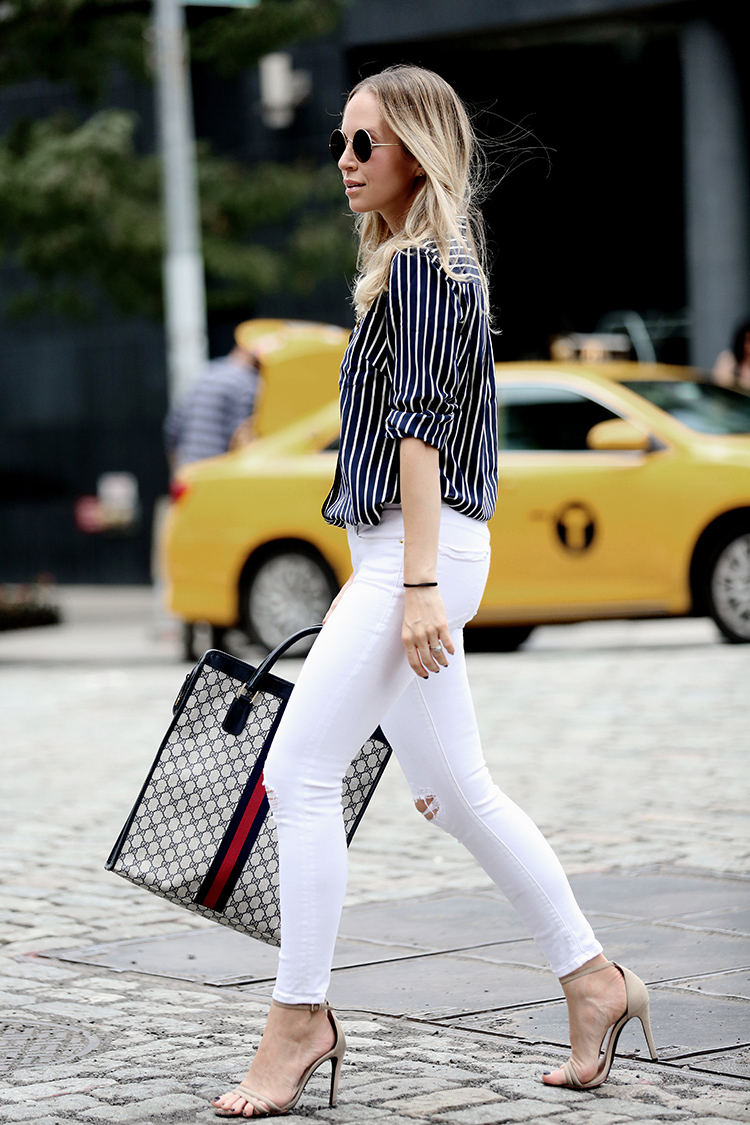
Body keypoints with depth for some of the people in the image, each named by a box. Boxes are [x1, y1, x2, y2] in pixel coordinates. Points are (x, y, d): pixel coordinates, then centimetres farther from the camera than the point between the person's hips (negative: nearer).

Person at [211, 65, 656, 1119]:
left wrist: (418, 586, -22)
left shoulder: (419, 266, -10)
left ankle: (300, 1017, -4)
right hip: (404, 557, 10)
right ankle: (595, 981, 17)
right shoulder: (435, 264, 20)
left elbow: (419, 429, -17)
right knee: (460, 793, 12)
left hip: (418, 553, -10)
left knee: (300, 771, -9)